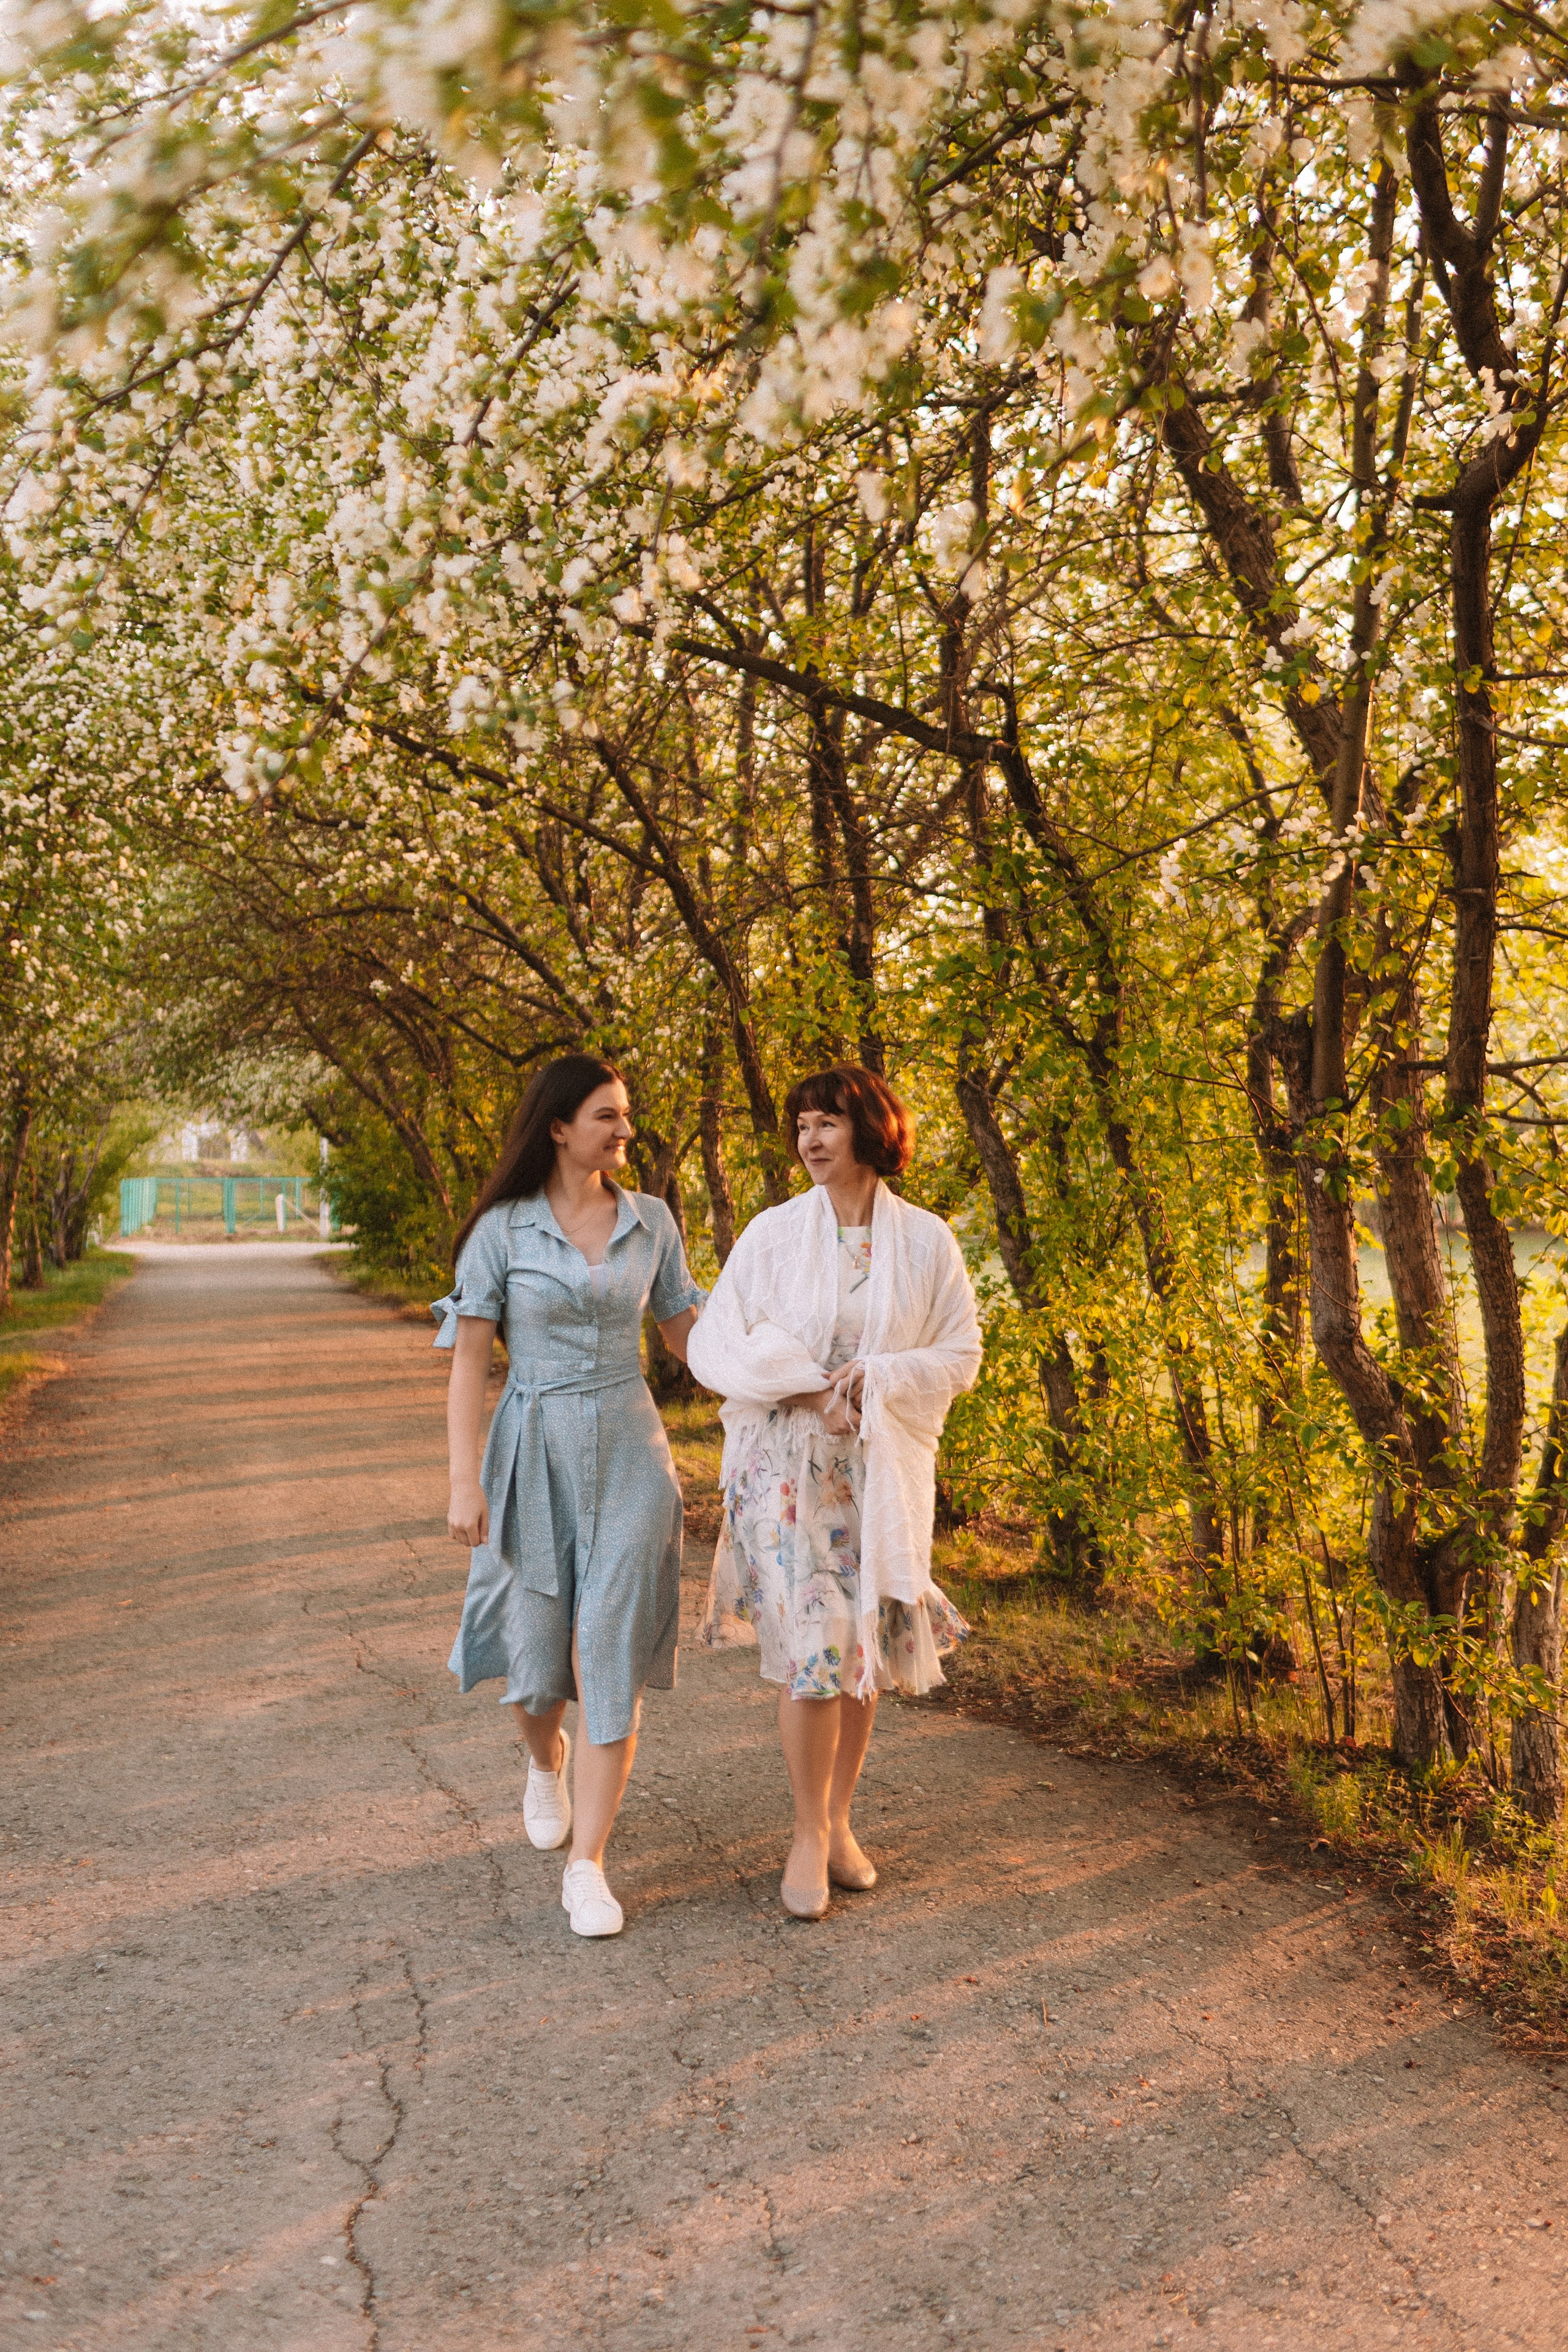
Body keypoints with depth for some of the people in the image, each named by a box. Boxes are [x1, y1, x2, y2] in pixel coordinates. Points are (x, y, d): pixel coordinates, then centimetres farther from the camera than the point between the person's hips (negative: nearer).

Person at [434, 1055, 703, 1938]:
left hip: (629, 1450, 1)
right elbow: (469, 1359, -4)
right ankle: (548, 1761, 45)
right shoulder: (501, 1229, -5)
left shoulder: (650, 1220, 3)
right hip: (534, 1451, -1)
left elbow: (688, 1333, 12)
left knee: (613, 1654, -6)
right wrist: (465, 1482, -10)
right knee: (536, 1657, 8)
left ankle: (587, 1868, 2)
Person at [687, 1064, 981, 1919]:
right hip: (787, 1462, -2)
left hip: (881, 1466, 2)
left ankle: (838, 1822, 26)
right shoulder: (774, 1233, -3)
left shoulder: (925, 1240, 0)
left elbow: (959, 1355, 3)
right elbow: (714, 1346, -4)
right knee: (809, 1643, -8)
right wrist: (807, 1389, -16)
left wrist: (872, 1382, -12)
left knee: (863, 1645, 8)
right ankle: (809, 1835, 10)